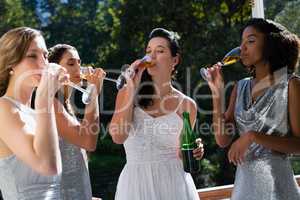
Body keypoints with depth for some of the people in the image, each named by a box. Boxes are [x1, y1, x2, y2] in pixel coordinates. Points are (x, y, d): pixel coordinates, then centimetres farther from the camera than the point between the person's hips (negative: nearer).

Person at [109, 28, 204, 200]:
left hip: (173, 181, 0)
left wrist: (194, 152, -10)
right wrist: (132, 88, -12)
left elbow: (182, 155, 11)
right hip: (136, 181, 0)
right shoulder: (128, 93, 2)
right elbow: (118, 136, -14)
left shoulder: (187, 105, 1)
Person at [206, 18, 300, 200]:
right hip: (243, 181, 4)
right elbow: (223, 140, 0)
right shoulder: (241, 87, 6)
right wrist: (217, 94, -7)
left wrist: (252, 136, -21)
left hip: (275, 181, -4)